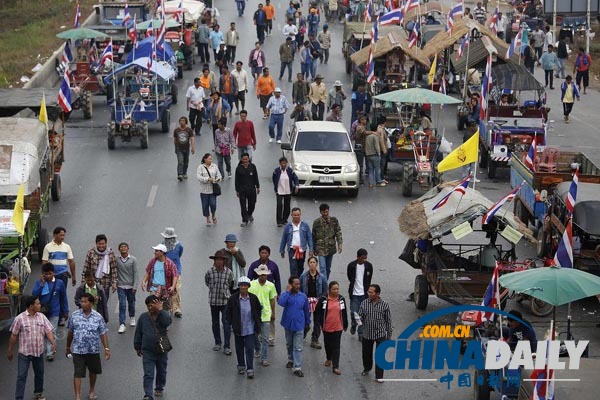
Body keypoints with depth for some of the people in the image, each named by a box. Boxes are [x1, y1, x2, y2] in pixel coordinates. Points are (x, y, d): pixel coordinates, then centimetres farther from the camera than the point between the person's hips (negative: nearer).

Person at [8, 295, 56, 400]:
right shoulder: (20, 318, -11)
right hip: (24, 353, -4)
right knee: (21, 376, -3)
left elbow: (48, 331, -4)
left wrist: (53, 343, -22)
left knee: (39, 374, 18)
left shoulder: (42, 317, -1)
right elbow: (14, 336, -4)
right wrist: (10, 351, 1)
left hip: (39, 352, 4)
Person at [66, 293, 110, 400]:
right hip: (78, 350, -2)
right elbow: (70, 333, 6)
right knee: (78, 374, -6)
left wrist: (106, 348, -7)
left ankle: (92, 391, 40)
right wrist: (68, 347, 12)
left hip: (93, 350, 2)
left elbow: (103, 334, -2)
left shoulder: (98, 317, -5)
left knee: (93, 371, 19)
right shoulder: (74, 316, -4)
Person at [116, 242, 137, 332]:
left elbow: (135, 273, -4)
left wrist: (135, 286, -8)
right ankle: (122, 324, -8)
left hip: (130, 286, 1)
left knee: (131, 303, 15)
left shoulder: (133, 259, -5)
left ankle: (132, 317, 42)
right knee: (122, 305, -8)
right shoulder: (116, 259, -4)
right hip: (121, 286, -1)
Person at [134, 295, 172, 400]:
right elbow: (138, 333, 6)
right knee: (148, 374, -8)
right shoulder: (143, 317, -1)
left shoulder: (163, 315, -6)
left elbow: (167, 322, -31)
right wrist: (137, 347, 8)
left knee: (161, 372, 19)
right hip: (147, 352, 0)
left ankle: (159, 388, 41)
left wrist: (160, 310, -29)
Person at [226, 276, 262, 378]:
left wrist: (257, 322, 6)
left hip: (250, 329, -1)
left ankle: (250, 369, -3)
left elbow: (259, 310, 11)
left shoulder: (253, 298, -4)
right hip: (238, 329, 1)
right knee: (239, 349, 14)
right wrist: (233, 323, -2)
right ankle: (241, 366, 30)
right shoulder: (233, 299, -7)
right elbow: (228, 313, 3)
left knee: (249, 349, -5)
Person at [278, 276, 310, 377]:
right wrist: (288, 291, -23)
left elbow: (306, 311, 8)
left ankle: (297, 368, -5)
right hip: (288, 324, 1)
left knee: (298, 348, -5)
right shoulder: (286, 294, -7)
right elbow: (281, 302, -30)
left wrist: (307, 323, 14)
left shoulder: (303, 296, -2)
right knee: (289, 345, 20)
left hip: (299, 325, -1)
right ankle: (291, 360, 43)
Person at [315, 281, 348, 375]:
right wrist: (319, 324, -7)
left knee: (336, 347, -2)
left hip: (338, 327, 0)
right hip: (326, 327, 0)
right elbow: (317, 312, -3)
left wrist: (345, 325, 13)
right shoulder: (323, 299, -9)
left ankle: (335, 367, -1)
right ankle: (329, 359, 45)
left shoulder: (341, 299, -1)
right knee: (327, 344, 19)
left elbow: (344, 313, 9)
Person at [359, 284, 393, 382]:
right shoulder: (364, 303, -5)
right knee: (367, 353, 18)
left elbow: (388, 320, 0)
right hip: (367, 333, 2)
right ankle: (366, 368, 44)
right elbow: (360, 317, 0)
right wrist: (358, 320, -25)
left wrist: (389, 334, 3)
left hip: (380, 334, -2)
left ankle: (379, 376, 10)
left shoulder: (384, 305, -8)